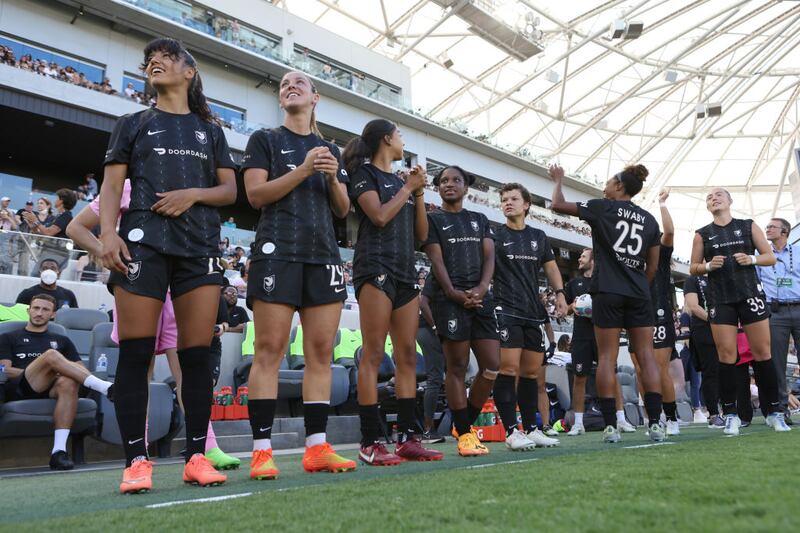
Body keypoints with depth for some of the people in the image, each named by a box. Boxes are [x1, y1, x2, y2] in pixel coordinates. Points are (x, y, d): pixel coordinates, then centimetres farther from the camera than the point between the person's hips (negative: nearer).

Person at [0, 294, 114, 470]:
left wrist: (58, 372, -3)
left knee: (68, 383, -37)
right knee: (51, 355, -31)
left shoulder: (61, 341, 29)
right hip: (19, 391, -2)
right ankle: (105, 388, -35)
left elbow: (81, 370, 18)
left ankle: (59, 451, -43)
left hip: (49, 390, 2)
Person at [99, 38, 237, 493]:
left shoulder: (210, 130, 22)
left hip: (200, 246, 2)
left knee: (198, 354, -3)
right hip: (143, 240, -1)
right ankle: (137, 460, -4)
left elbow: (230, 191, 14)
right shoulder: (133, 124, 17)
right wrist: (108, 233, -10)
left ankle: (197, 456, 3)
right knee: (136, 352, -8)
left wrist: (193, 194, -6)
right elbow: (111, 187, 8)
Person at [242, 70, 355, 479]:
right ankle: (262, 451, -7)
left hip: (323, 254, 5)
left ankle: (317, 446, 3)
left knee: (321, 350, -1)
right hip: (277, 251, -4)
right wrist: (302, 170, -11)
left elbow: (343, 210, 17)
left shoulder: (330, 149, 22)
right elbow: (255, 194, -2)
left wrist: (333, 177, -2)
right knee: (269, 349, -10)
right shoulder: (264, 139, 11)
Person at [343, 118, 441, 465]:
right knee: (373, 355, -11)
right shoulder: (364, 173, 5)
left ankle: (408, 437, 6)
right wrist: (409, 187, 0)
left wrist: (419, 193, 9)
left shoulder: (401, 181, 23)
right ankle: (370, 443, -9)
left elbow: (422, 234, 18)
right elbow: (379, 216, -11)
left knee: (407, 357, 3)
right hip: (375, 267, -7)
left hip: (406, 273, 7)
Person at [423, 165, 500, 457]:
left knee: (492, 366, 0)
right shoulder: (432, 219, 8)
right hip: (449, 299, -5)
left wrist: (482, 288, -9)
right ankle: (464, 434, 3)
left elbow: (489, 256, 10)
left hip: (481, 298, 5)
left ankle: (466, 423, 16)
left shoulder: (480, 220, 21)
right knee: (457, 367, -5)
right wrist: (453, 293, -17)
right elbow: (436, 260, -3)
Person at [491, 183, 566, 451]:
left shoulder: (539, 237, 17)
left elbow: (551, 268, 20)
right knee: (509, 368, -13)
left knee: (532, 371, 7)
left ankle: (531, 429, 14)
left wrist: (559, 293, 5)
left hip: (534, 311, 5)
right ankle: (511, 431, -9)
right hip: (506, 310, -5)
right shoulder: (495, 235, 4)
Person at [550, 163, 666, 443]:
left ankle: (610, 425, -3)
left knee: (607, 358, -1)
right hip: (639, 294, 4)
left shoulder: (603, 207, 1)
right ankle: (655, 423, -1)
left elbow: (558, 205, 5)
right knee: (646, 356, 3)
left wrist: (558, 179, 21)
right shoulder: (649, 219, 13)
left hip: (608, 292, -3)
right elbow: (652, 266, 13)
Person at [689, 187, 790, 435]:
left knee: (762, 352, -1)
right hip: (720, 299, 0)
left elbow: (771, 257, 8)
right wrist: (708, 266, -10)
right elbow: (693, 268, 10)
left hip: (750, 293, 0)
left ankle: (774, 411, 9)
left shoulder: (748, 226, 9)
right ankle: (730, 414, 1)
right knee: (726, 355, -4)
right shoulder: (702, 234, 10)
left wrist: (751, 259, -12)